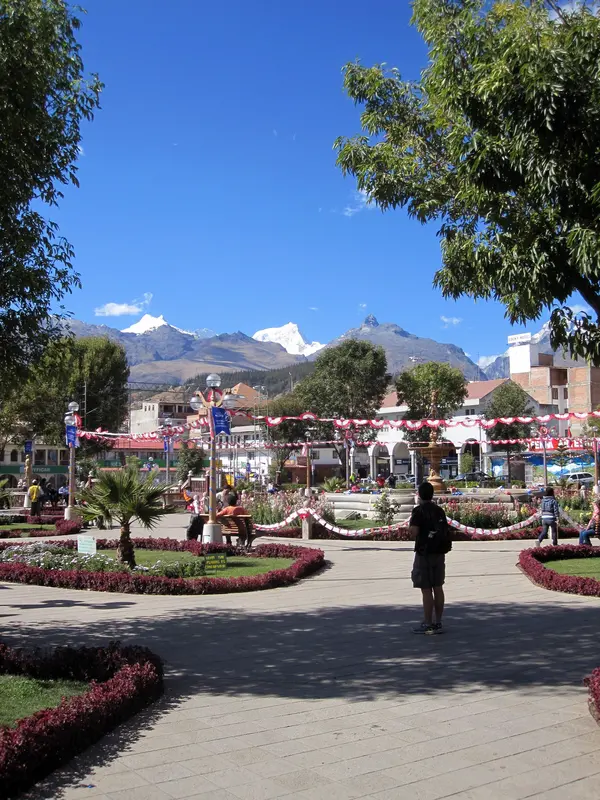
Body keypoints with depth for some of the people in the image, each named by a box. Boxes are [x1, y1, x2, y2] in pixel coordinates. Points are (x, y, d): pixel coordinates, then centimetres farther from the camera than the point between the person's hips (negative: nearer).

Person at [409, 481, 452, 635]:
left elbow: (413, 533, -18)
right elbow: (446, 531, 11)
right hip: (439, 553, 7)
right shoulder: (440, 510, 9)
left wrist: (411, 524, 0)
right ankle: (438, 623, 16)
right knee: (438, 587, 10)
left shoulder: (419, 511, -11)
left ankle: (427, 624, -1)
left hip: (424, 554, -7)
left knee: (426, 589, -3)